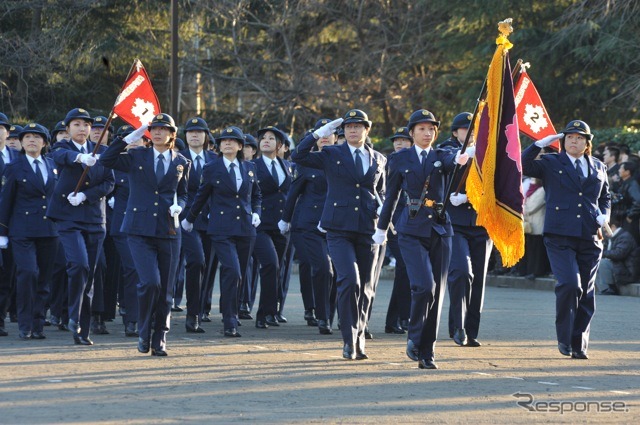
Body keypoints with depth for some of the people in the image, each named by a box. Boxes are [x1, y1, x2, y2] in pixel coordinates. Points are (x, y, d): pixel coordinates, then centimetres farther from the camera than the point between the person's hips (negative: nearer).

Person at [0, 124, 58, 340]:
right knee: (27, 273, -16)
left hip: (49, 230, 4)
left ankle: (37, 325, 11)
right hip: (23, 231, -4)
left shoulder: (53, 165, 11)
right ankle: (25, 326, -9)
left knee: (44, 279, 4)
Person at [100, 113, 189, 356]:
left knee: (165, 289, 4)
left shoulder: (181, 163, 10)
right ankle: (144, 333, 3)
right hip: (140, 230, -2)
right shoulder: (136, 157, 5)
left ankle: (160, 340, 16)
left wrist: (178, 206, -2)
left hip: (168, 231, 2)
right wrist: (130, 138, -8)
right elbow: (106, 160, -8)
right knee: (150, 282, -17)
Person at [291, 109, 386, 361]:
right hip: (339, 229, -3)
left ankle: (358, 340, 20)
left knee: (365, 287, 7)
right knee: (350, 280, -18)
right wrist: (318, 134, -8)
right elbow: (298, 157, -4)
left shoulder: (378, 159, 13)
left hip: (368, 229, 3)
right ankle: (349, 340, -9)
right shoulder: (331, 155, 5)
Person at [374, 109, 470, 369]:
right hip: (412, 230, -2)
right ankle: (414, 337, 3)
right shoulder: (400, 160, 5)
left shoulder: (442, 157, 7)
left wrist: (461, 157, -42)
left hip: (440, 230, 2)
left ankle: (427, 352, 9)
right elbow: (392, 195, 13)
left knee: (436, 292, 1)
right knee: (424, 286, -19)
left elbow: (452, 159, -19)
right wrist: (382, 228, 18)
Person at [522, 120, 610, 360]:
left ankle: (579, 344, 14)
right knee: (570, 284, -18)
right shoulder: (551, 163, 6)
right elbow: (523, 167, -8)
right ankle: (564, 338, -1)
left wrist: (604, 216, 7)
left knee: (586, 292, 5)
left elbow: (605, 197, 27)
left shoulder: (598, 168, 16)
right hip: (560, 236, -4)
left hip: (590, 239, 4)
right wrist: (540, 144, -11)